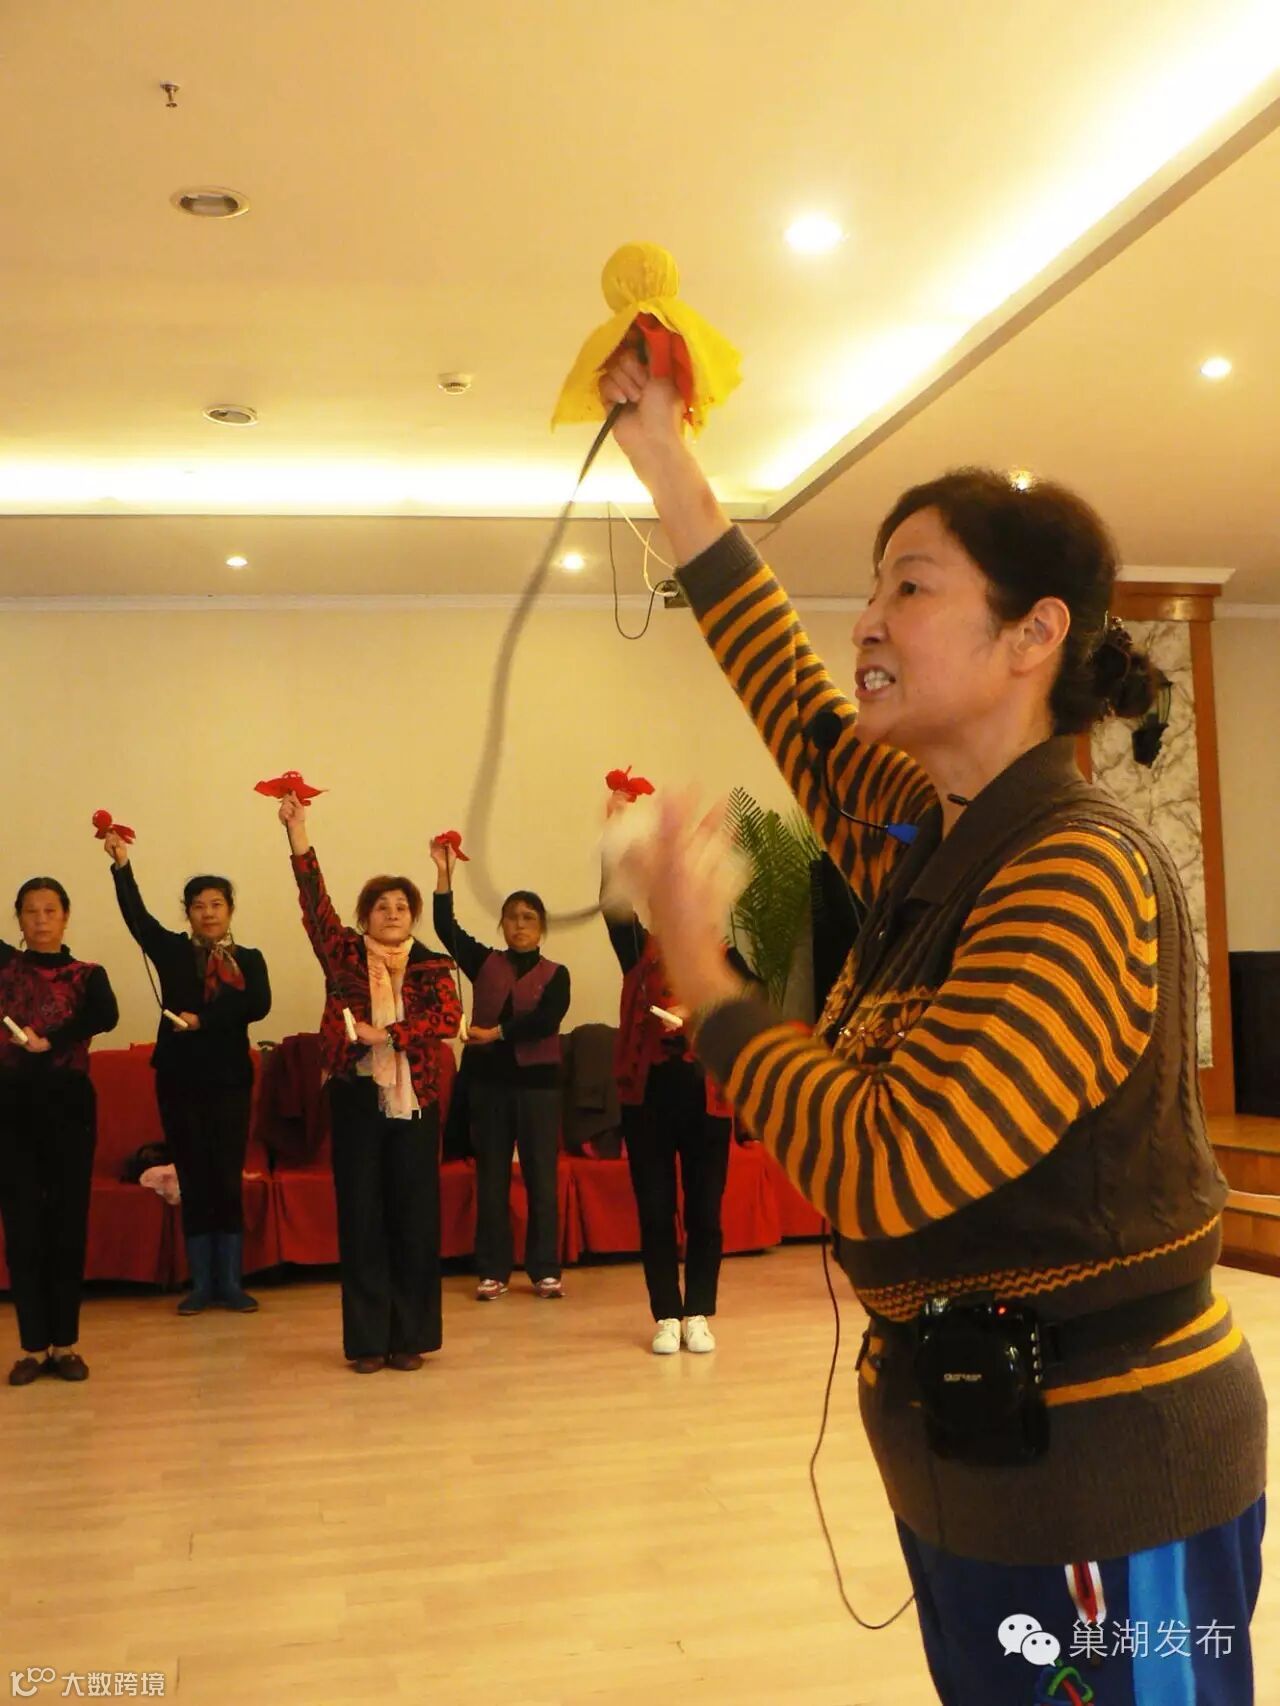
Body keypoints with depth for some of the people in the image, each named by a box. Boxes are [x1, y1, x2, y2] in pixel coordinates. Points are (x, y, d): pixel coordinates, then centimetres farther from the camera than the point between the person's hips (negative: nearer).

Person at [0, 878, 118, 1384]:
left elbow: (106, 1017, -16)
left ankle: (65, 1344, 11)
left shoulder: (87, 974, 4)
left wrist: (50, 1041, -20)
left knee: (67, 1221, 3)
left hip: (67, 1101, -1)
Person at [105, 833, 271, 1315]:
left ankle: (230, 1282, 11)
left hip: (230, 1081, 0)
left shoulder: (249, 959, 5)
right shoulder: (173, 951, 6)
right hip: (180, 1080, 0)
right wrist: (121, 865, -22)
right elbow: (136, 916, -9)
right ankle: (201, 1283, 13)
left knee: (229, 1180, 2)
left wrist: (203, 1019, -20)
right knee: (193, 1181, 5)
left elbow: (258, 1005, -12)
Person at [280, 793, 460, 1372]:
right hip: (355, 1096, 0)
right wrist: (297, 832, -13)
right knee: (360, 1213, 2)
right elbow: (315, 901, -4)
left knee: (414, 1213, 2)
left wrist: (387, 1034, -19)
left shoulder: (431, 967, 6)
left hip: (414, 1099, 0)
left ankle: (410, 1336, 12)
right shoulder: (344, 954, 7)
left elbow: (448, 1019, -9)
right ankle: (367, 1338, 10)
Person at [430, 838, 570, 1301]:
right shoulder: (484, 962, 7)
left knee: (541, 1177, 2)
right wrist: (444, 874, -14)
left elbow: (546, 1020, -13)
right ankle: (493, 1271, 11)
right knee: (491, 1177, 5)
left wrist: (496, 1032, -20)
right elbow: (446, 928, -4)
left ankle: (545, 1270, 10)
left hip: (537, 1080, -1)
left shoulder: (555, 974, 3)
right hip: (488, 1078, 1)